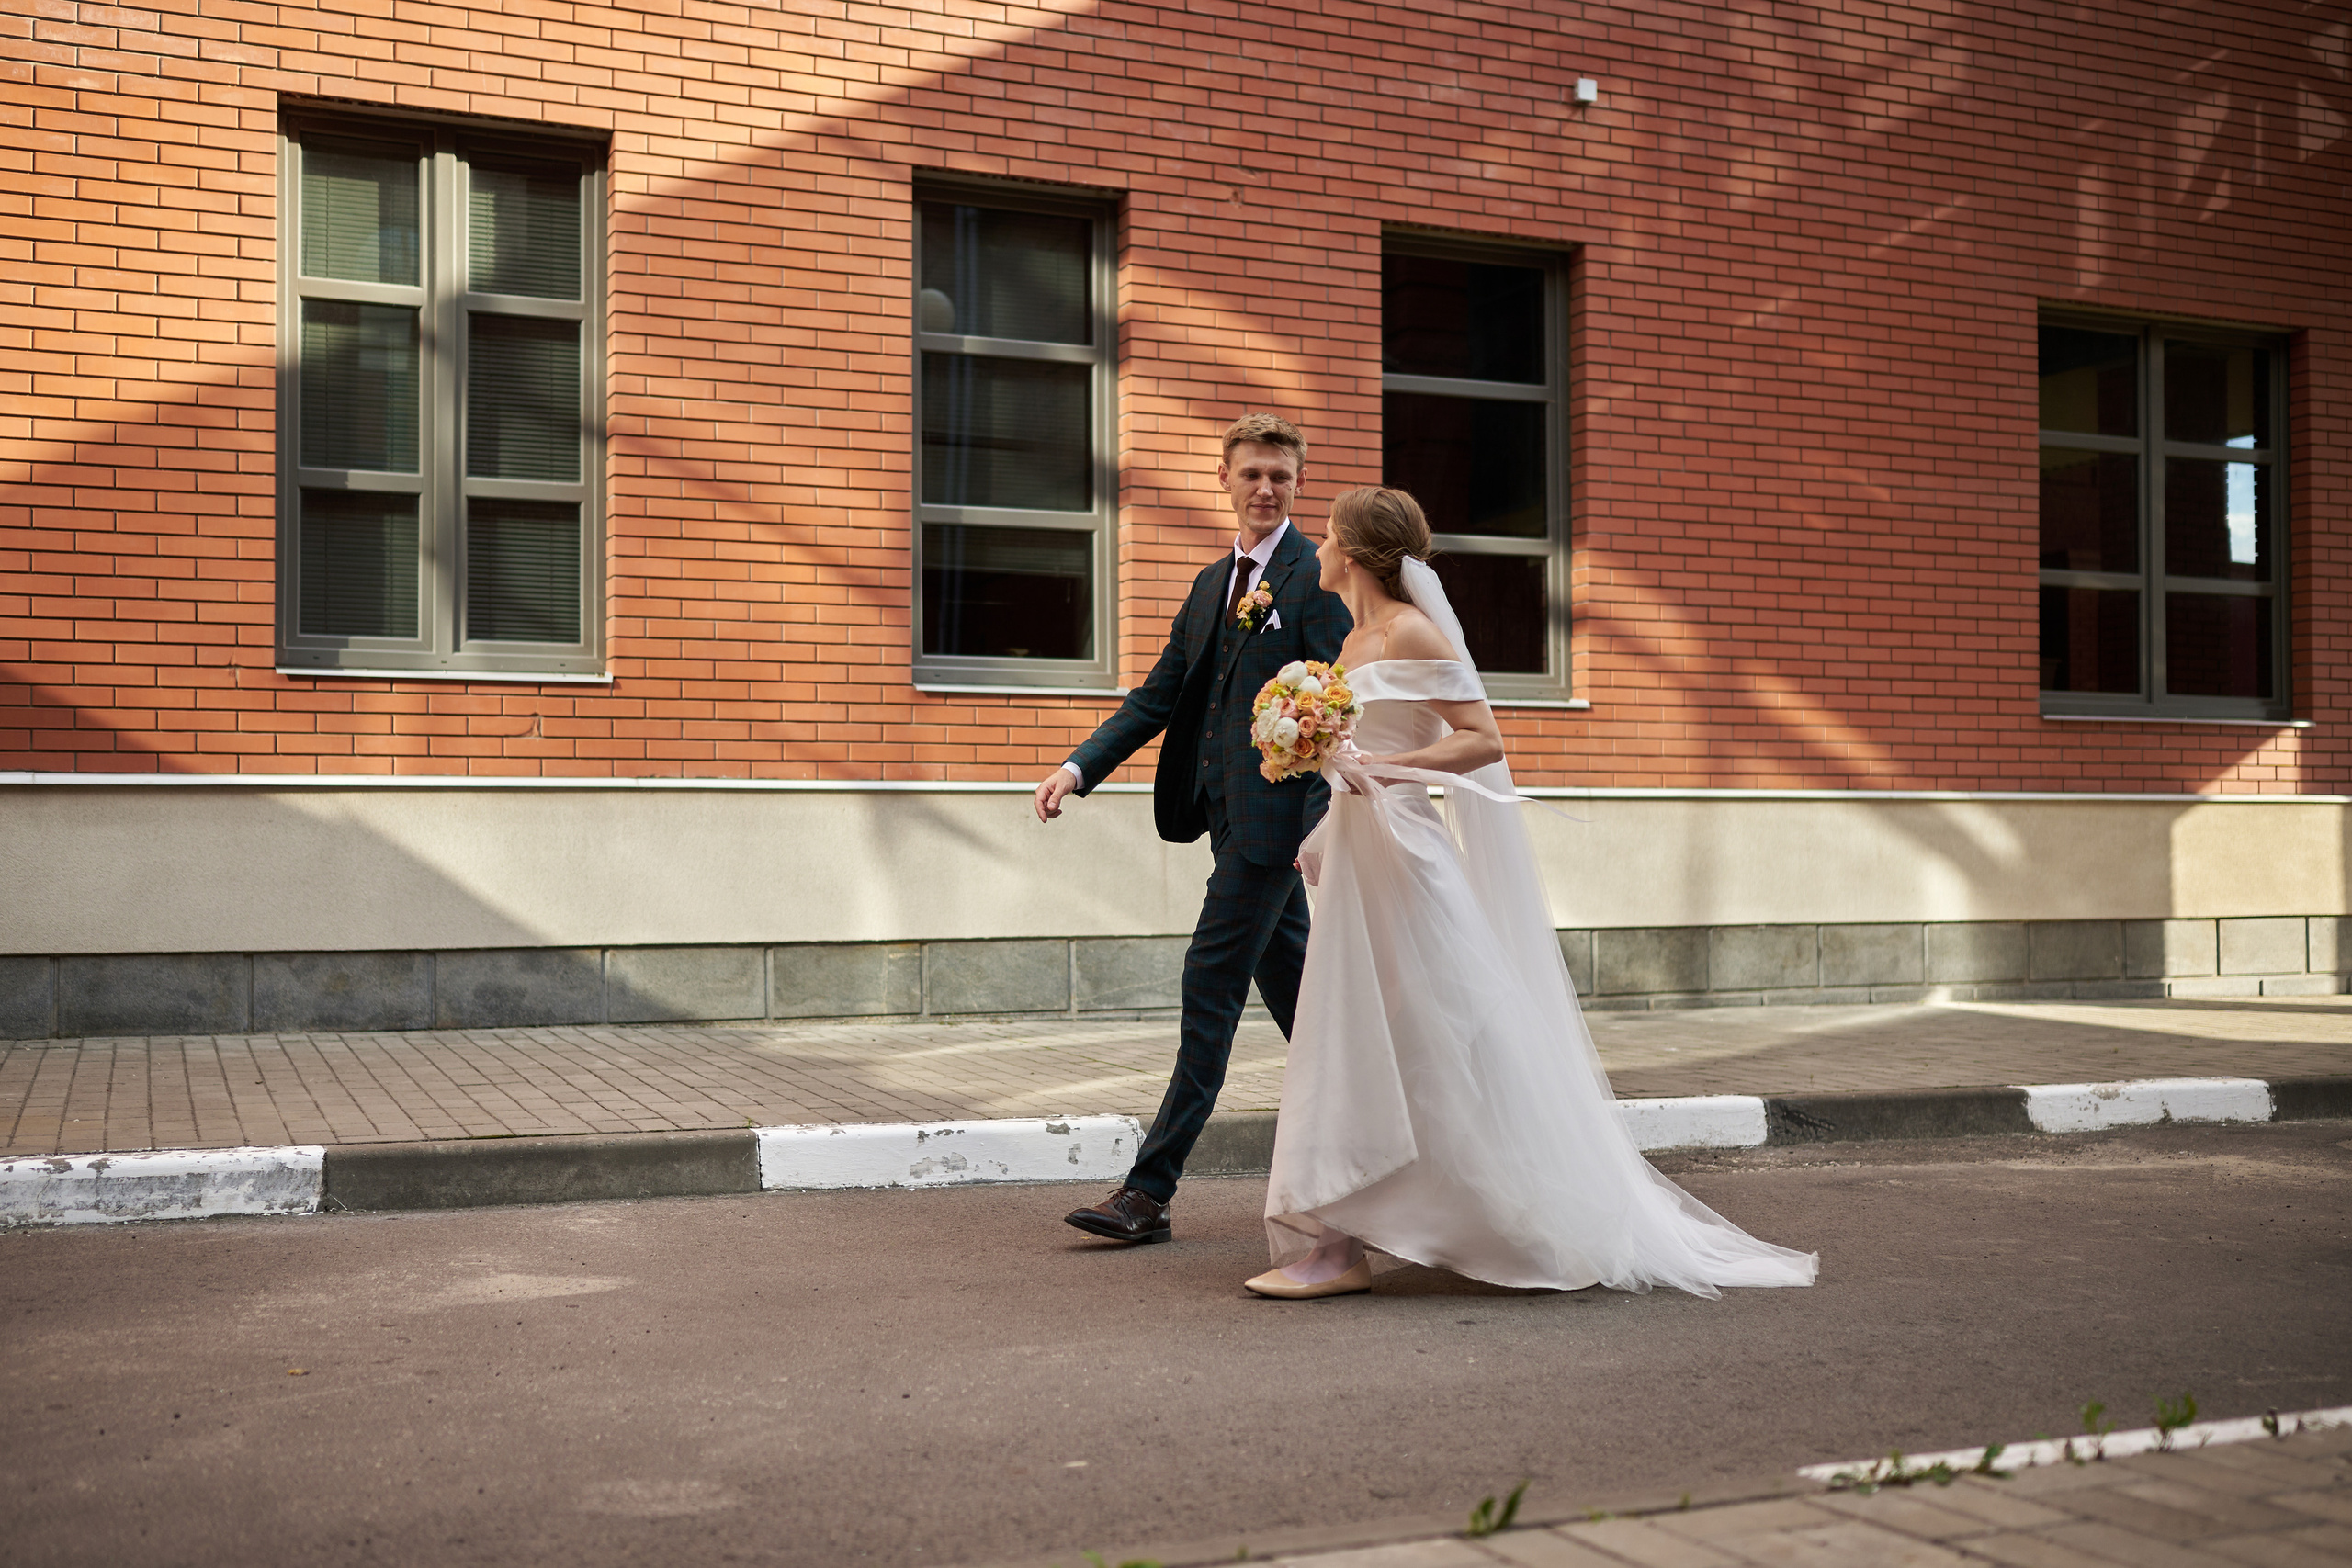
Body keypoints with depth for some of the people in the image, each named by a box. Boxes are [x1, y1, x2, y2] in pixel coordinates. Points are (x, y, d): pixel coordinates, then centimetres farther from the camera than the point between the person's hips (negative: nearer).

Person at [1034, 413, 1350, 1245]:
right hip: (1230, 813, 8)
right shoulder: (1213, 583, 17)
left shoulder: (1318, 577, -8)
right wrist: (1078, 767, 3)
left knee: (1212, 981, -8)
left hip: (1275, 812, -8)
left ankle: (1150, 1190, -4)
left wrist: (1326, 828, -23)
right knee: (1289, 981, 15)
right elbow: (1160, 695, 16)